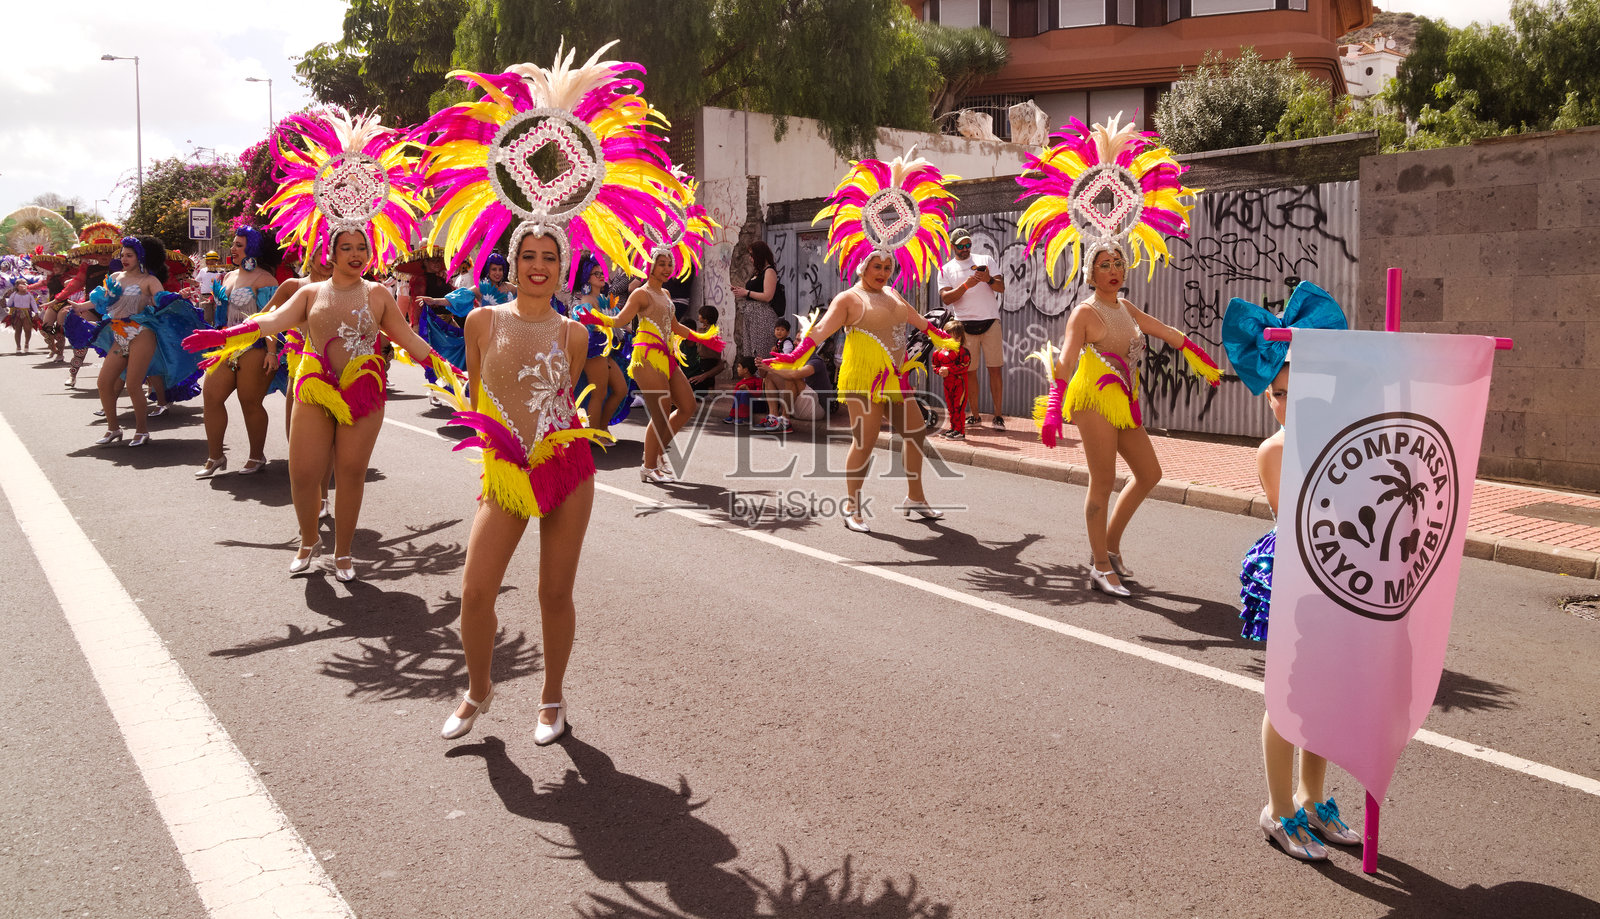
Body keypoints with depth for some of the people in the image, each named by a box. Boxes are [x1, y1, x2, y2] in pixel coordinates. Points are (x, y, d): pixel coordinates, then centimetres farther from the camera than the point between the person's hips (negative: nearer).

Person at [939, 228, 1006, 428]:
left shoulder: (985, 260, 13)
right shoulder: (946, 269, 10)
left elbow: (1002, 287, 6)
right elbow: (946, 298, -3)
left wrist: (989, 279, -15)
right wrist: (966, 285, -17)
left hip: (990, 321, 0)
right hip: (965, 323, 0)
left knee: (995, 368, -4)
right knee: (969, 370, 2)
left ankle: (998, 415, 0)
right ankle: (975, 415, 11)